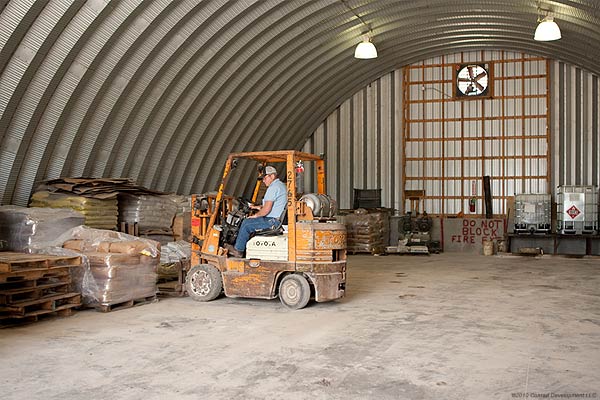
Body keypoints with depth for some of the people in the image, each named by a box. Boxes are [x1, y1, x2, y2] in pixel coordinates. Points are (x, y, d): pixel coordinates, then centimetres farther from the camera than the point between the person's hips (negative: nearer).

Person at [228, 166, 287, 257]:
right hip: (279, 218, 11)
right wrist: (258, 207, 18)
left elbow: (267, 209, -23)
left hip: (272, 221, -11)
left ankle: (238, 250, 7)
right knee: (248, 222, 18)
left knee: (246, 224, -5)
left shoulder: (273, 188, -19)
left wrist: (256, 215, -6)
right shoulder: (281, 185, 15)